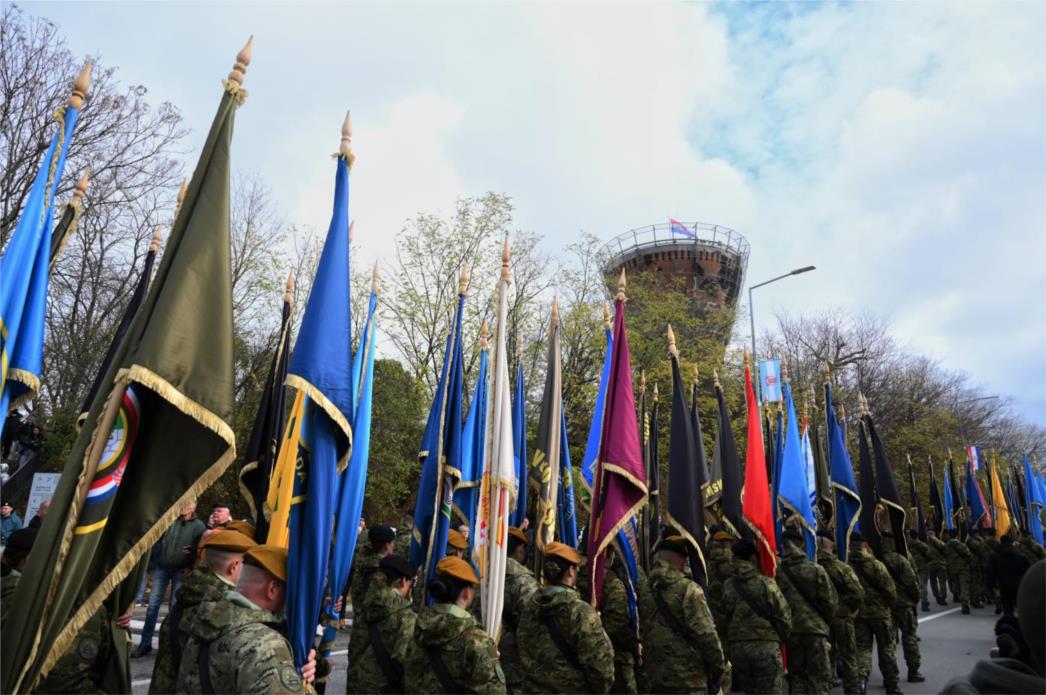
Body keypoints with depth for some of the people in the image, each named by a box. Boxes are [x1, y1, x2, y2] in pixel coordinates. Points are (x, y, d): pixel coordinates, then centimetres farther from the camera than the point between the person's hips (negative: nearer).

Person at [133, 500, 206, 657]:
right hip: (162, 568, 3)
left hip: (181, 570, -3)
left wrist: (190, 566, -13)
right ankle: (146, 643, 10)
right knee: (153, 605, 1)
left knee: (175, 606, 2)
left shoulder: (198, 526, -1)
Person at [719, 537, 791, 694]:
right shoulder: (766, 584, -8)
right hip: (765, 646, -3)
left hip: (736, 647, 3)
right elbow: (783, 617, -4)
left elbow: (723, 620, 1)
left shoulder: (727, 587, -1)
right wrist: (780, 640, 13)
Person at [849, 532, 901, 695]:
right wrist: (891, 605, 7)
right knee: (887, 648, 15)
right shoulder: (875, 565, -16)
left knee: (862, 647, 9)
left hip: (857, 614, 1)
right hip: (880, 612, -1)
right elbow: (889, 590, -12)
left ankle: (862, 676, -13)